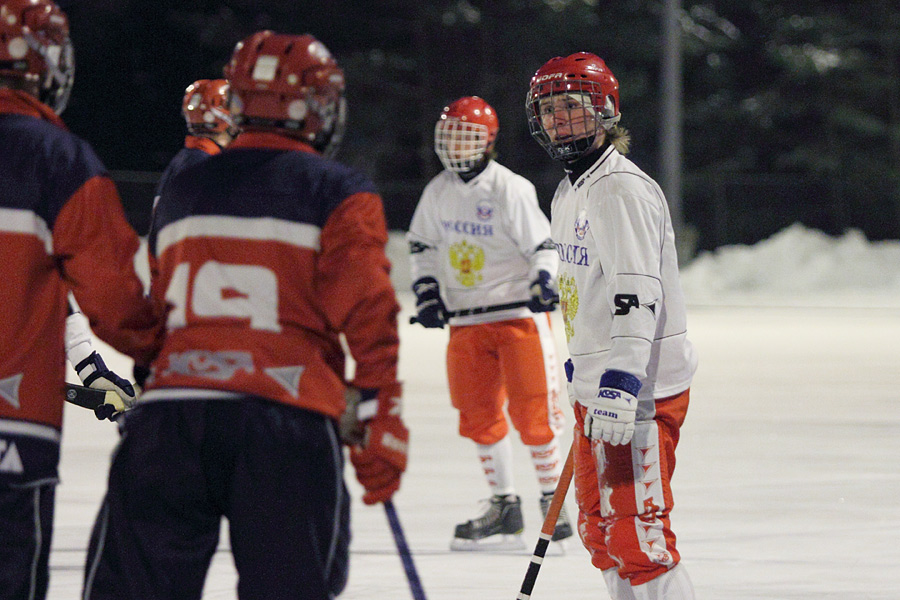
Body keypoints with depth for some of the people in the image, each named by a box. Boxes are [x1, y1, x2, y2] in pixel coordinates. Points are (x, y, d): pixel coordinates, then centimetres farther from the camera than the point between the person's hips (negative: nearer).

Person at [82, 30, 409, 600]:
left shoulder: (181, 190, 19)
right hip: (287, 424, -3)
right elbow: (367, 316, -4)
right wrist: (381, 432, -2)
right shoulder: (340, 195, 4)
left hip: (169, 416, 3)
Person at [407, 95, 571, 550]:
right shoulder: (438, 192, 7)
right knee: (478, 416, 4)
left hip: (519, 313, -6)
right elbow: (422, 245, 20)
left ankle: (554, 500, 4)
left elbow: (543, 245, -14)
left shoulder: (510, 190, -12)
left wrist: (544, 283, -32)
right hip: (465, 321, 6)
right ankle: (504, 508, 14)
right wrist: (427, 292, 8)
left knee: (531, 412, -8)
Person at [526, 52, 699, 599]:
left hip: (641, 388, -11)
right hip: (598, 385, 11)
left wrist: (621, 384, -32)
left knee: (637, 533, -13)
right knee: (602, 530, 15)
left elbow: (636, 293, -25)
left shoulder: (621, 189, -15)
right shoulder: (570, 193, 17)